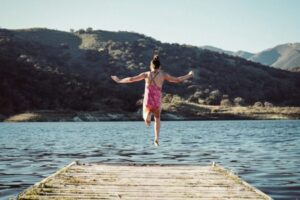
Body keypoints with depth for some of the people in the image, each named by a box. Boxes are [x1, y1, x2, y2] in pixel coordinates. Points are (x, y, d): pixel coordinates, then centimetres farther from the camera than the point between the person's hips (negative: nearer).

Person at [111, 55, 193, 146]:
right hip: (157, 102, 0)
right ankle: (156, 139, 16)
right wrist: (189, 76, 21)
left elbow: (131, 79, 1)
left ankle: (147, 116, -10)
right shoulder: (163, 74, 0)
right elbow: (177, 80, 6)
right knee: (157, 119, 28)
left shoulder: (146, 74, 1)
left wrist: (119, 80, 15)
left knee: (145, 115, 28)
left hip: (147, 102, 0)